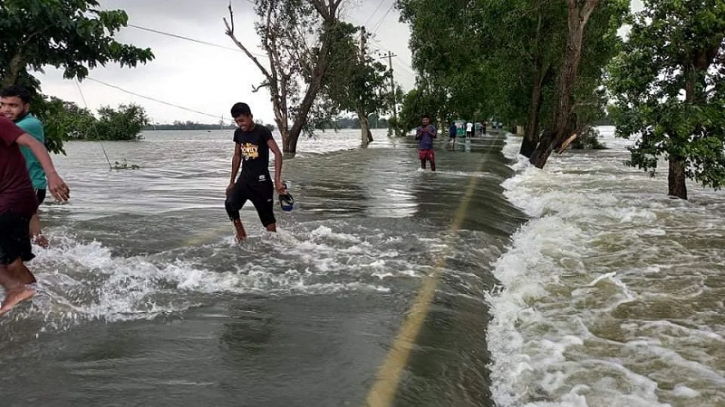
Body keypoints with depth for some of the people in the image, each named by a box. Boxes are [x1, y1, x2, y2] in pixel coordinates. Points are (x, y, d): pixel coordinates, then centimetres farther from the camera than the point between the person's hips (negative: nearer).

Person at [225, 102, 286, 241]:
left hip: (261, 179, -5)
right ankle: (241, 237, -2)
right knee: (230, 204, -17)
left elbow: (277, 154, -20)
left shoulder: (262, 131, -12)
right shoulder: (238, 133, 6)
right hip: (244, 178, 5)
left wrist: (277, 179, -30)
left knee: (267, 215, 3)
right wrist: (232, 182, 17)